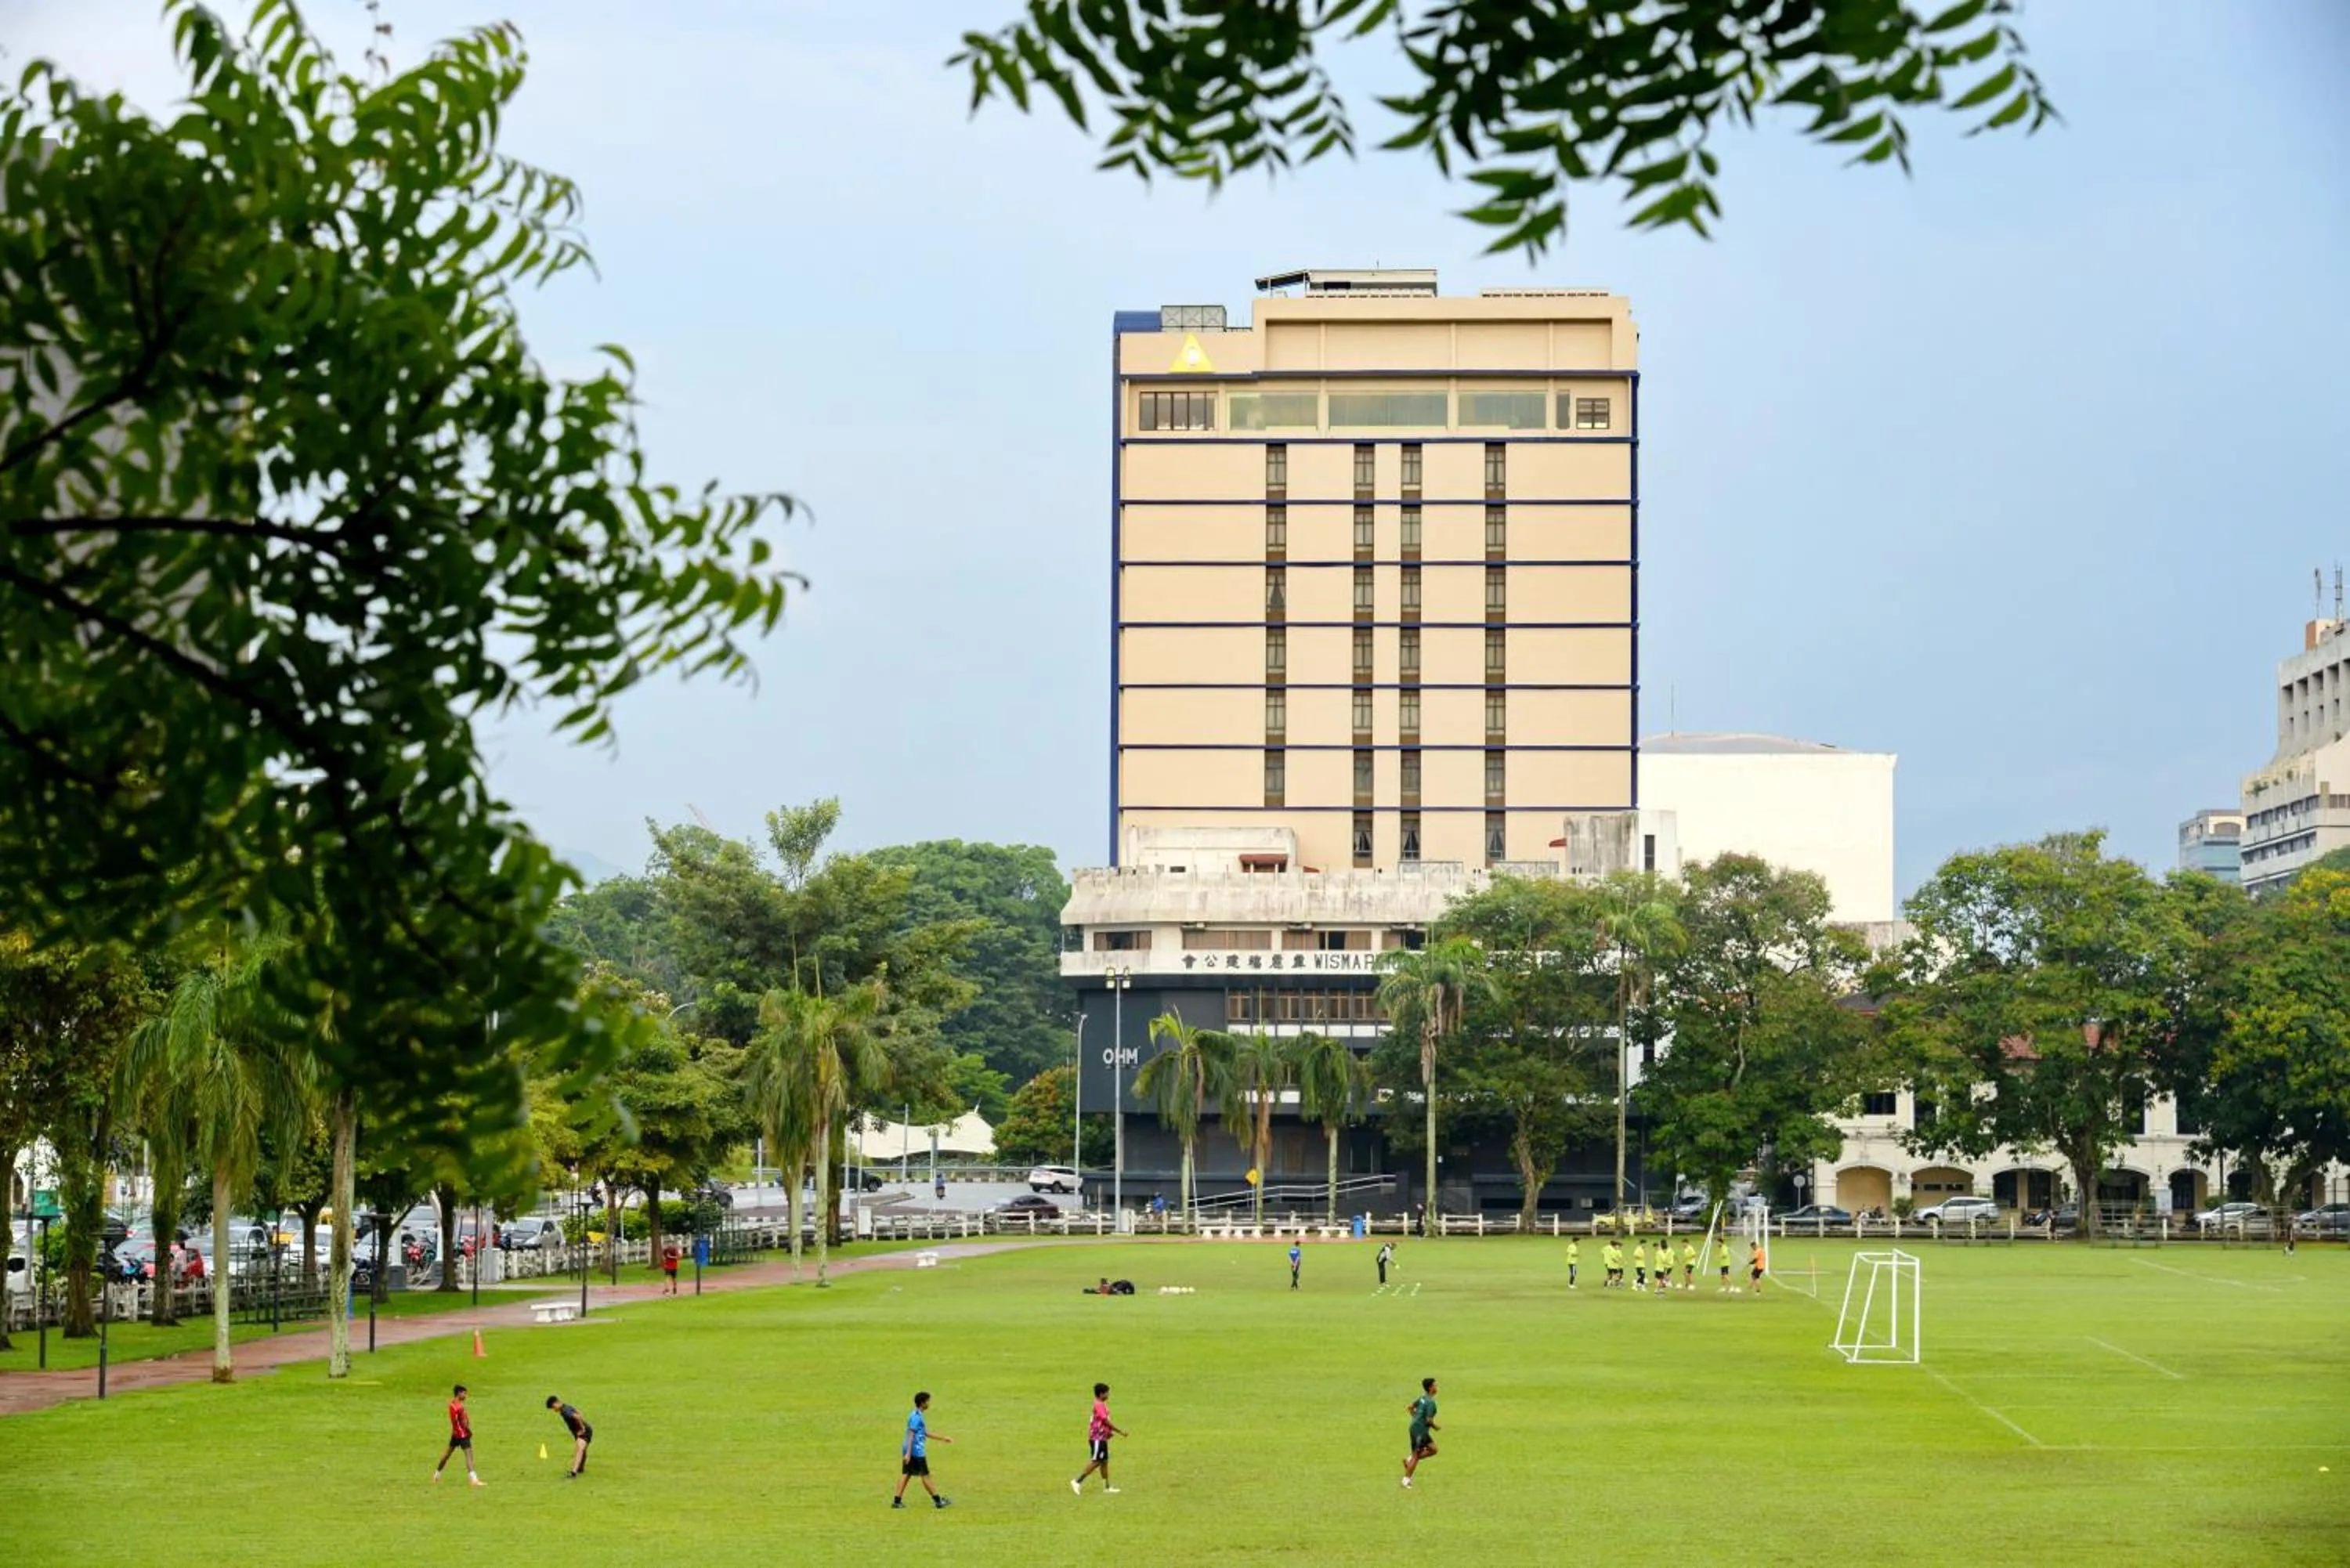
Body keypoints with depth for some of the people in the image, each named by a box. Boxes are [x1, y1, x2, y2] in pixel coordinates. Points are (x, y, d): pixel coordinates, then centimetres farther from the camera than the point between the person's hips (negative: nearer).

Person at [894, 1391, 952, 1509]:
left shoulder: (919, 1416, 16)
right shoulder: (917, 1417, -16)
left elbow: (925, 1433, 26)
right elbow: (911, 1435, -21)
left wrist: (943, 1438, 28)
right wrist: (908, 1453, -25)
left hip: (910, 1451, 9)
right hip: (917, 1452, -9)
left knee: (906, 1474, 7)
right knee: (925, 1476, -1)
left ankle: (897, 1501, 4)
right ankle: (937, 1501, 7)